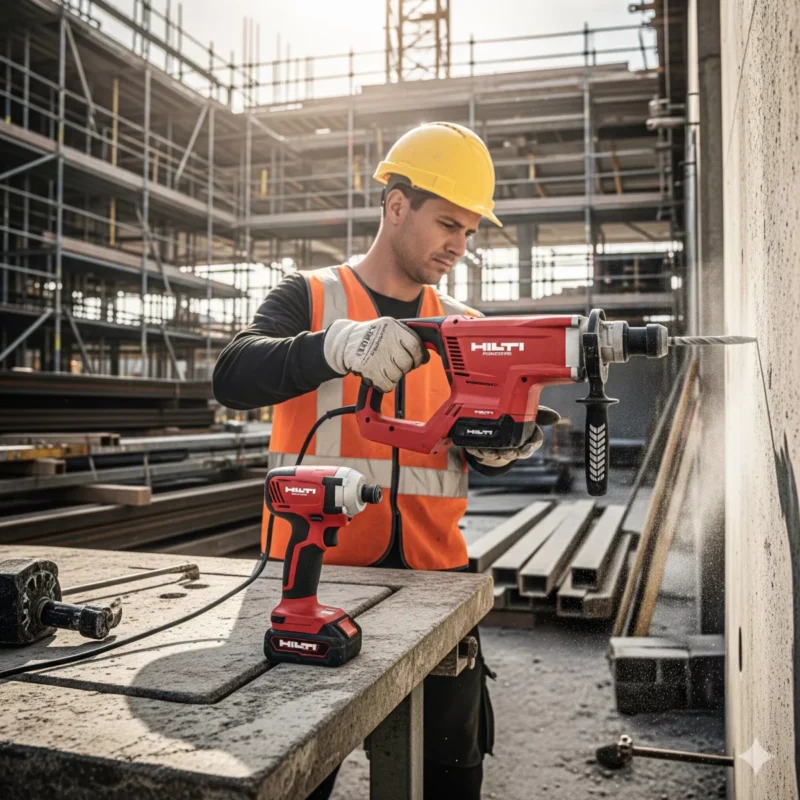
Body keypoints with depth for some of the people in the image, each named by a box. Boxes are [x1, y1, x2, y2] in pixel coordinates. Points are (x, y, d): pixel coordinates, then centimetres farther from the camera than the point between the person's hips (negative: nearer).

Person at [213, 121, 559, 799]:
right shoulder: (310, 298, 0)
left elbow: (472, 448, 9)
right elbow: (234, 377, -16)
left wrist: (496, 445, -15)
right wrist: (337, 345, -34)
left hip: (432, 570, 3)